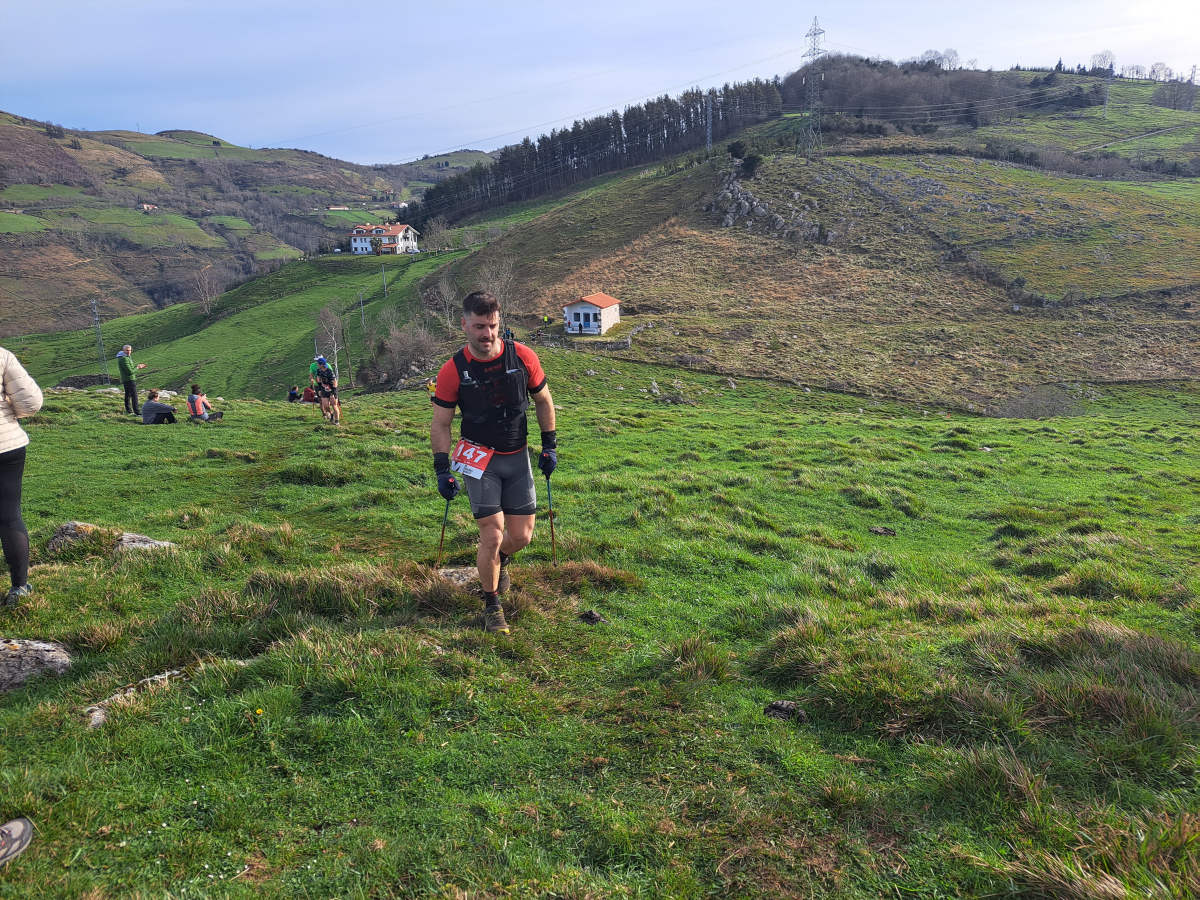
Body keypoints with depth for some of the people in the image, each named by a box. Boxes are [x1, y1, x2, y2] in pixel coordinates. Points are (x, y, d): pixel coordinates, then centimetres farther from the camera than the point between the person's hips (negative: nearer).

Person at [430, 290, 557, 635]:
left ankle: (501, 561, 42)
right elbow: (440, 424, -4)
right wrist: (442, 470, -10)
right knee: (492, 536, -9)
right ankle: (492, 606, 13)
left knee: (521, 536, 5)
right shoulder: (453, 370, -13)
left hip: (518, 457, 3)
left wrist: (549, 446, 5)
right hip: (479, 459, -2)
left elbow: (543, 400, 6)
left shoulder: (523, 357, -9)